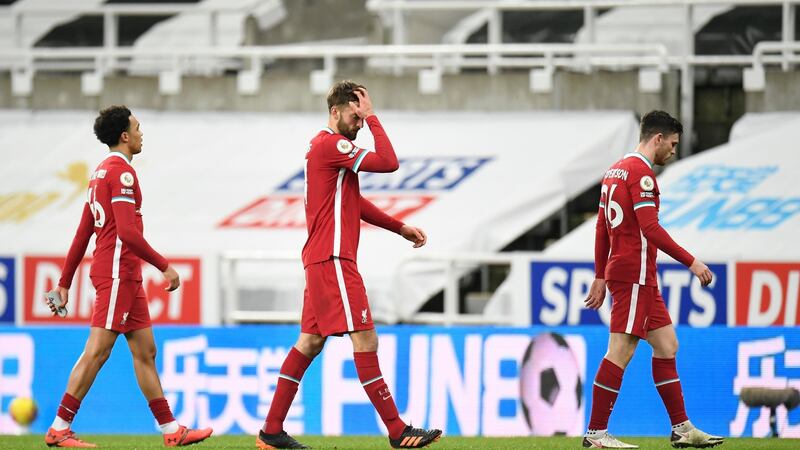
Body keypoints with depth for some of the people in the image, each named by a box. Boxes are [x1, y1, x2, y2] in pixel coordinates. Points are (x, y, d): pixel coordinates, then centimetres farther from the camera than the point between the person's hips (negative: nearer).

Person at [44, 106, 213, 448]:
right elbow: (127, 232, -21)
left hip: (126, 278, 10)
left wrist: (65, 283, 20)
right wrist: (165, 266, -17)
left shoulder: (101, 173, 18)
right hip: (117, 274, -10)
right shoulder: (121, 171, -12)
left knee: (145, 352, 9)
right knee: (97, 351, -9)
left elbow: (82, 234, 19)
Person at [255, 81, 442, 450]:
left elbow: (353, 203, 26)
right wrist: (372, 118, -12)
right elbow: (389, 163, -20)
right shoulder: (331, 144, -12)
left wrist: (401, 228, 22)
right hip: (333, 259, -11)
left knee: (310, 342, 11)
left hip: (321, 260, 11)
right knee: (365, 340, -10)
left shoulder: (325, 146, 19)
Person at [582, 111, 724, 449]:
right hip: (635, 273, -10)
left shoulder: (616, 170, 17)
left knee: (666, 345, 10)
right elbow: (650, 228, -20)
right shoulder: (641, 172, -12)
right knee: (621, 351, -8)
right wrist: (691, 262, -18)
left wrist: (600, 277, 23)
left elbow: (601, 227, 20)